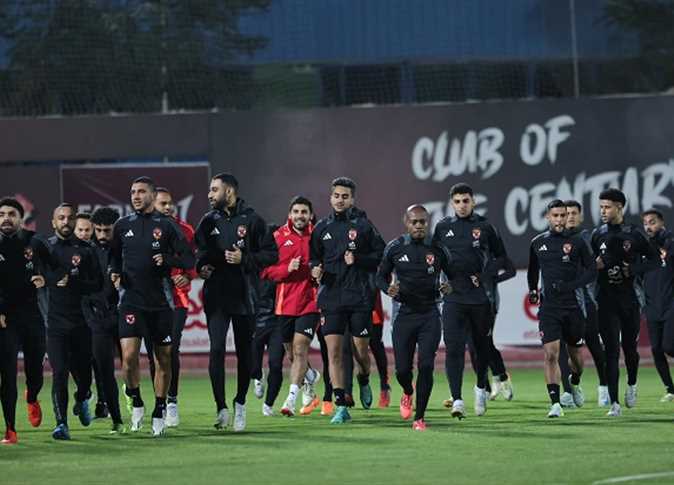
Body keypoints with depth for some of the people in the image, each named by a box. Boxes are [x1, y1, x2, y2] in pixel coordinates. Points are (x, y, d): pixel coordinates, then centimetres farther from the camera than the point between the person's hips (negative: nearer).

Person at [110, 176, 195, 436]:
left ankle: (159, 411, 20)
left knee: (164, 359, 5)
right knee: (129, 355, -15)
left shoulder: (167, 225, 1)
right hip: (131, 299, 0)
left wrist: (167, 260, -18)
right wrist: (115, 273, 1)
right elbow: (114, 257, 21)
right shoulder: (122, 225, 8)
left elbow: (189, 259, 0)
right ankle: (136, 401, 8)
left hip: (161, 301, 0)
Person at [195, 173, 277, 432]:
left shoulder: (252, 220, -2)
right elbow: (199, 252, 22)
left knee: (244, 352, 6)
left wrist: (244, 259, -15)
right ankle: (221, 408, -8)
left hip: (244, 296, -2)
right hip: (216, 296, 2)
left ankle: (240, 404, 21)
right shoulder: (209, 221, 10)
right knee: (216, 350, -10)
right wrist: (201, 266, 1)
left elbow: (271, 254, -2)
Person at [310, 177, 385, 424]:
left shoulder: (363, 225, 0)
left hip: (359, 297, -2)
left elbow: (381, 255, 1)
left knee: (361, 351, 3)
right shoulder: (322, 228, 9)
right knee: (333, 351, -6)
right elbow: (314, 257, 19)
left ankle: (364, 381, 37)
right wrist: (315, 269, -2)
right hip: (331, 297, 2)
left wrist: (358, 260, -13)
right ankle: (341, 406, -4)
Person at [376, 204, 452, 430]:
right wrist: (388, 289, -10)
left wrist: (449, 287, -10)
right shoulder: (394, 248, 1)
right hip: (404, 314, 1)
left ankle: (419, 418, -1)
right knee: (402, 369, 1)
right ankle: (408, 393, 38)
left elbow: (453, 276, 12)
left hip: (430, 315, -1)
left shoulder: (438, 249, 0)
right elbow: (381, 275, 11)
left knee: (426, 365, -11)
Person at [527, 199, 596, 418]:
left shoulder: (577, 242, 0)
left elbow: (591, 271, 1)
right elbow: (532, 271, 24)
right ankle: (555, 403, -15)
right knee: (551, 353, -14)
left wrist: (570, 285, -12)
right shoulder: (538, 243, 7)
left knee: (576, 354, 11)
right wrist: (533, 291, 10)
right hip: (549, 307, 0)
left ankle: (575, 383, 44)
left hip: (573, 305, 0)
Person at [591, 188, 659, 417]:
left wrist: (634, 269, -13)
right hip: (607, 301, 1)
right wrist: (596, 265, -8)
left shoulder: (634, 234, -2)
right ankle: (614, 403, -7)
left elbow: (655, 259, 3)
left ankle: (632, 385, 38)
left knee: (629, 346, 7)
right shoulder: (598, 235, 7)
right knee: (611, 350, -5)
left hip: (631, 297, -1)